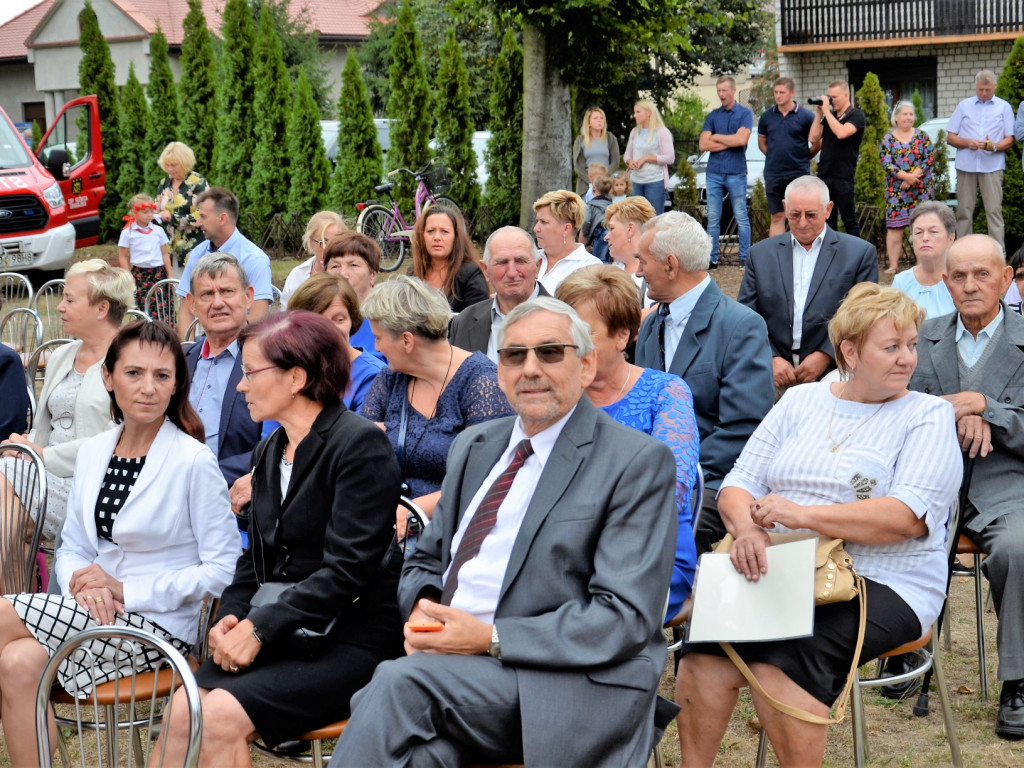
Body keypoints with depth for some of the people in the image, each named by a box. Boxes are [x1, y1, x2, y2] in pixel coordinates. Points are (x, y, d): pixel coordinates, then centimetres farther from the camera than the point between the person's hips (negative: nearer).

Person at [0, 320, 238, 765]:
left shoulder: (193, 461, -12)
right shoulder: (93, 452, 8)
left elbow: (223, 570, -12)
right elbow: (71, 549, 14)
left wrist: (127, 591, -17)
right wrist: (84, 583, -11)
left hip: (162, 624, -5)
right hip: (98, 612, 5)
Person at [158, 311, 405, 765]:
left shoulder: (360, 444, -10)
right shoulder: (271, 450, 16)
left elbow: (348, 568, -17)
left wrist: (260, 627, -18)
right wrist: (232, 616, -1)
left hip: (349, 642, -7)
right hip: (279, 636, 7)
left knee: (223, 716, -25)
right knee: (182, 711, -17)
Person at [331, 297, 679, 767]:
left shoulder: (639, 461, -3)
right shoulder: (473, 446, 19)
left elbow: (626, 616, -11)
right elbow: (427, 560, 25)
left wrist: (492, 638, -16)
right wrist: (421, 608, 0)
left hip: (567, 685, -5)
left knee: (399, 683, -29)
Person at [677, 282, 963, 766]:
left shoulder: (927, 416, 4)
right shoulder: (800, 401, 16)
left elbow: (909, 517, -12)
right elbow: (738, 485, 10)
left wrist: (804, 515, -20)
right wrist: (748, 530, -14)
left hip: (884, 585, -3)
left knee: (781, 661, -31)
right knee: (703, 655, -24)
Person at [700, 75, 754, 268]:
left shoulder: (745, 114, 1)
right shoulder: (712, 116, 10)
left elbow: (742, 140, -14)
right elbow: (703, 145, 0)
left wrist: (716, 137, -3)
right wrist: (731, 141, -6)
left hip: (736, 173, -3)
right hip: (714, 173, 3)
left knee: (741, 217, 1)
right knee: (713, 218, 3)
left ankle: (745, 258, 5)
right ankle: (712, 258, 7)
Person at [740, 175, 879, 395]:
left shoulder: (861, 253, 8)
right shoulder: (761, 254, 15)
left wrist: (827, 355, -8)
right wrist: (770, 358, -5)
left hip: (831, 374, -1)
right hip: (773, 377, 1)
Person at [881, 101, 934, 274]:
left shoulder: (921, 135, 7)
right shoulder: (888, 139, 4)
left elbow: (930, 156, -1)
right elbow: (886, 163, -5)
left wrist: (915, 175, -13)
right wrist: (906, 176, -16)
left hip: (921, 188, 1)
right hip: (896, 190, -1)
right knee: (894, 226, -5)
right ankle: (893, 265, -3)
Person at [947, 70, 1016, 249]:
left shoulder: (1004, 107, 11)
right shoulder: (964, 106, 15)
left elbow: (1009, 140, 6)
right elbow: (950, 137, 11)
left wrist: (994, 146, -14)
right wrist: (967, 142, -8)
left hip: (992, 166, -2)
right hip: (966, 166, 2)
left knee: (994, 210, -7)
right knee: (964, 211, 1)